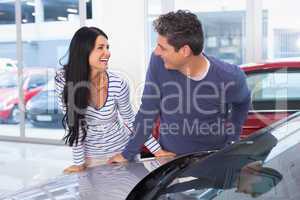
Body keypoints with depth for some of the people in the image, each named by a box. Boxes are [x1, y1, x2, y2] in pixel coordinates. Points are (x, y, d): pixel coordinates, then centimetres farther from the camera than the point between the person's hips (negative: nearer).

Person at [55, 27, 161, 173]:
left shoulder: (118, 84, -20)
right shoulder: (64, 79, -21)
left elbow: (131, 120, -5)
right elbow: (72, 123, -15)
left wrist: (158, 150, -6)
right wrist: (79, 162, -11)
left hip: (122, 150, 0)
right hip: (91, 156, 0)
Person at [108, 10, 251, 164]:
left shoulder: (230, 78, -17)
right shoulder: (158, 62, -16)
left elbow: (242, 101, 6)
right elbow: (148, 111, -8)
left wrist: (232, 137, -2)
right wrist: (128, 154, -6)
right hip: (169, 157, 1)